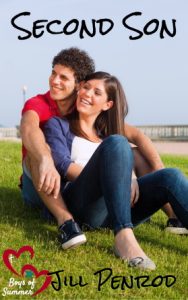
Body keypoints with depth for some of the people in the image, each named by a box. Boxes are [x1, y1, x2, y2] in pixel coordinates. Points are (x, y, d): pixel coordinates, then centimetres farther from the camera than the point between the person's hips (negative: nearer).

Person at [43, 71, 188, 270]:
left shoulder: (105, 133, 30)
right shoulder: (58, 125, 16)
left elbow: (124, 164, 15)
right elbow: (62, 164, -2)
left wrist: (129, 179, -10)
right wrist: (105, 177, -14)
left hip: (115, 206, 4)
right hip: (80, 205, -4)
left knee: (170, 176, -21)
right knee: (116, 143, -28)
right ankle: (124, 237, -47)